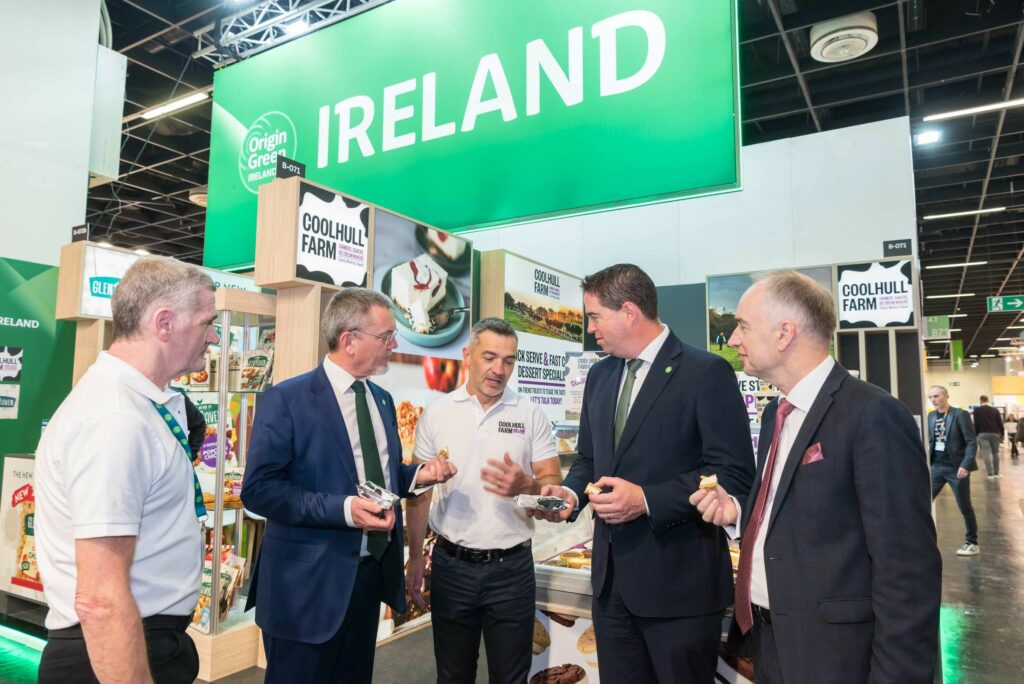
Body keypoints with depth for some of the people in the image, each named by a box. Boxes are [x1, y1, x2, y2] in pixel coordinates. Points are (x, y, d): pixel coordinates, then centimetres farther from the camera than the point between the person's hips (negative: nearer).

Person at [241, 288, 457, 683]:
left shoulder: (382, 400, 9)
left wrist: (417, 475, -4)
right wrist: (343, 509, -28)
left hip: (373, 573, 7)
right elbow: (259, 489, -19)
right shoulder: (286, 400, -14)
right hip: (310, 580, -7)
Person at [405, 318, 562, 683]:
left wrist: (526, 486, -24)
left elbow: (554, 485, -2)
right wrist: (415, 558, 1)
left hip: (511, 569, 0)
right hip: (451, 566, 1)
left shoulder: (532, 415, -3)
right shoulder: (436, 413, -1)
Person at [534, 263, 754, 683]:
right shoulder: (600, 375, 10)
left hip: (678, 579, -6)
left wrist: (647, 499, -22)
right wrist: (571, 493, -3)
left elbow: (735, 472, -16)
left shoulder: (706, 372, -11)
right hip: (612, 575, 6)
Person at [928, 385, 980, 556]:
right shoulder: (930, 417, 7)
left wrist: (965, 465, -21)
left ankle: (972, 543, 23)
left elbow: (972, 442, -12)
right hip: (936, 466, 5)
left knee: (965, 507, 7)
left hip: (956, 468, -5)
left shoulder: (960, 414, -9)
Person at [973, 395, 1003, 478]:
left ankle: (990, 474, -13)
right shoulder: (995, 410, 6)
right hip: (995, 433, 3)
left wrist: (976, 435, 8)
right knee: (995, 453, 13)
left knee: (986, 454, -6)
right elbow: (1000, 423, 5)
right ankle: (996, 473, 16)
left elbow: (976, 424, 0)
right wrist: (1002, 434, 13)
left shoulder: (977, 410, 1)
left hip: (983, 434, -3)